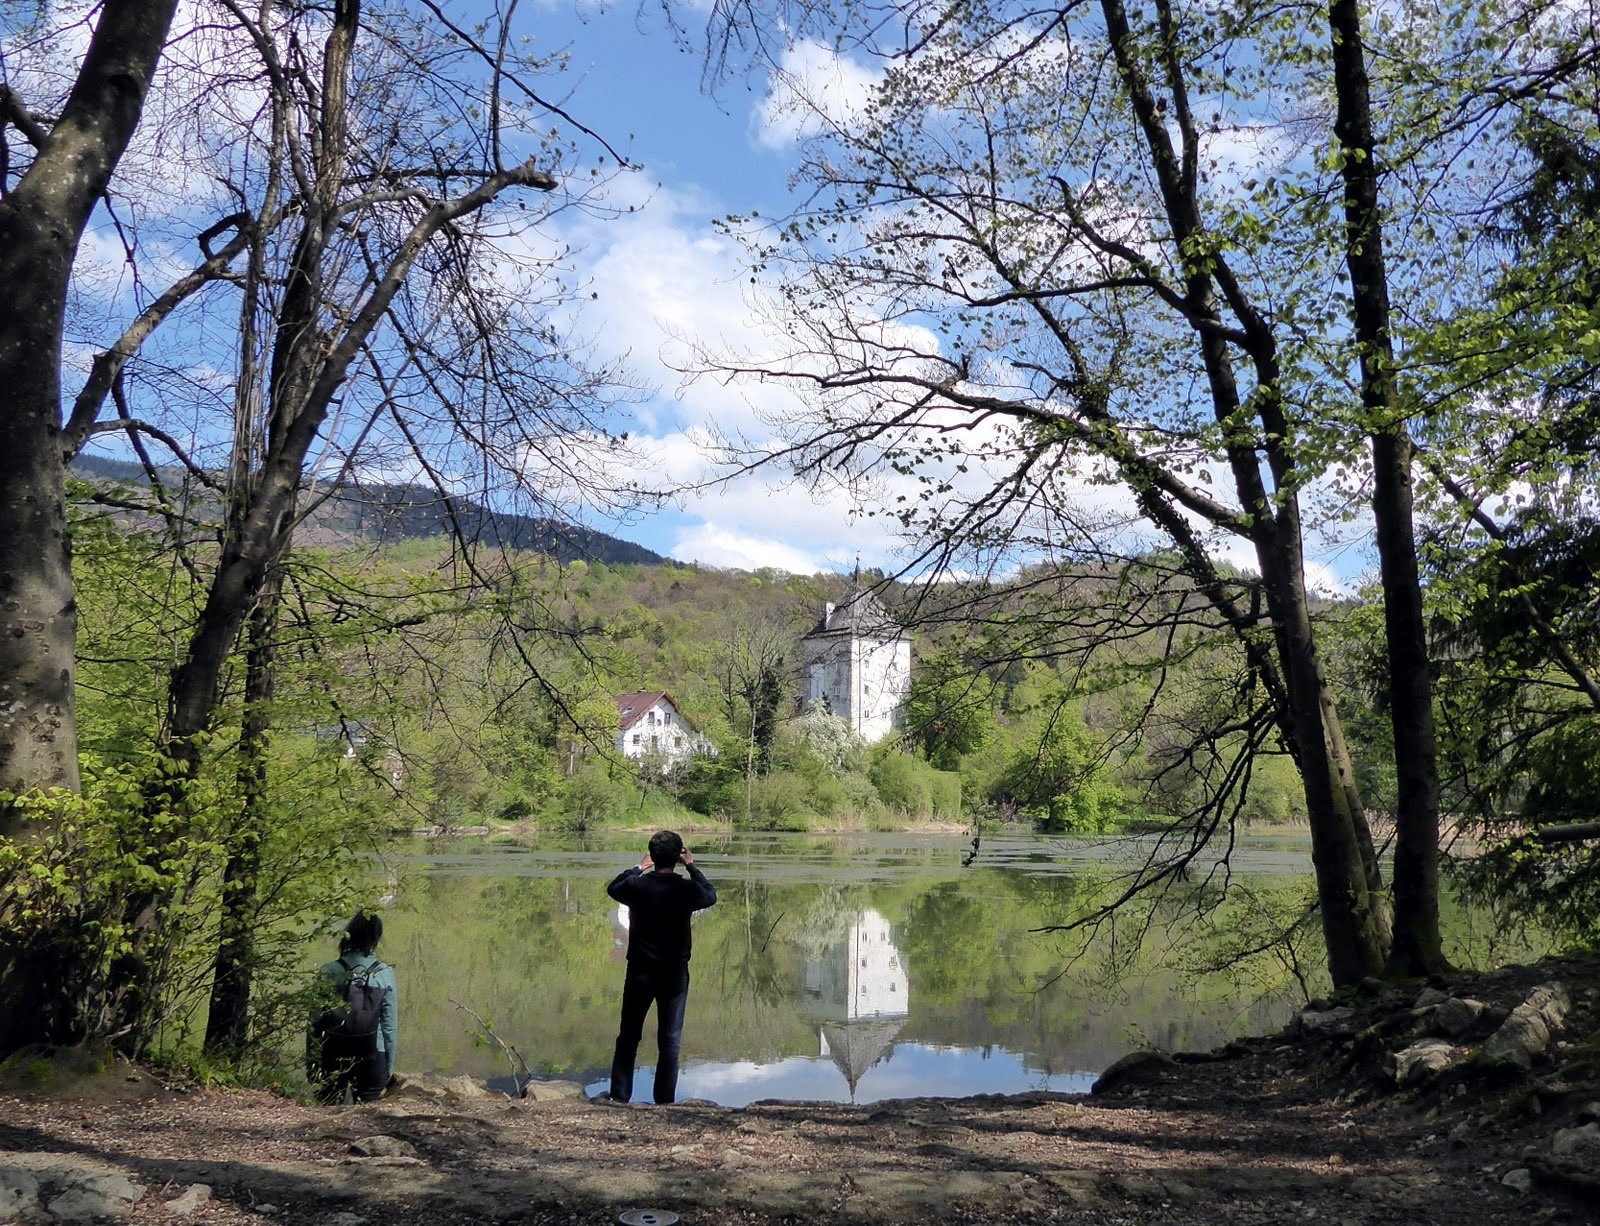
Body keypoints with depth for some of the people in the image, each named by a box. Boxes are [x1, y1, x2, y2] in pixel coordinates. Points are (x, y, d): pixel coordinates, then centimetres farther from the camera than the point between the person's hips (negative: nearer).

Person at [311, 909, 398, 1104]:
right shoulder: (385, 974, -7)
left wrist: (311, 1061, 9)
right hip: (372, 1054, 0)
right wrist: (389, 1066, 9)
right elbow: (391, 1024, -2)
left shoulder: (328, 972, -7)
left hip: (333, 1052, 1)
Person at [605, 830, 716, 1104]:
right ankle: (665, 1099, 9)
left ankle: (619, 1096, 14)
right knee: (670, 1040, 7)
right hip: (674, 974, -1)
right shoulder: (686, 889, -12)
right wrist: (692, 867, 16)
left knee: (628, 1037, 12)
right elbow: (711, 896, 10)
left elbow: (612, 888, 14)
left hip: (640, 973, 1)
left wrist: (639, 867, 20)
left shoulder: (637, 885, -9)